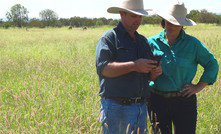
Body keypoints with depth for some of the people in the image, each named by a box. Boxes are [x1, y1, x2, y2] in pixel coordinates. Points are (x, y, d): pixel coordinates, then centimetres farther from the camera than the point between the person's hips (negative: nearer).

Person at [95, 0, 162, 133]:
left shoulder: (143, 41, 18)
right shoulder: (109, 37, -2)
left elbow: (148, 76, 21)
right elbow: (103, 68, -17)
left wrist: (155, 72, -3)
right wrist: (134, 66, -23)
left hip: (141, 107, 6)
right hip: (116, 107, -6)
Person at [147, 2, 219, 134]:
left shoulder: (193, 43, 2)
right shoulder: (152, 42, 3)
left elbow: (212, 65, 9)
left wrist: (199, 87, 1)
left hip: (184, 101, -1)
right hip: (157, 100, 1)